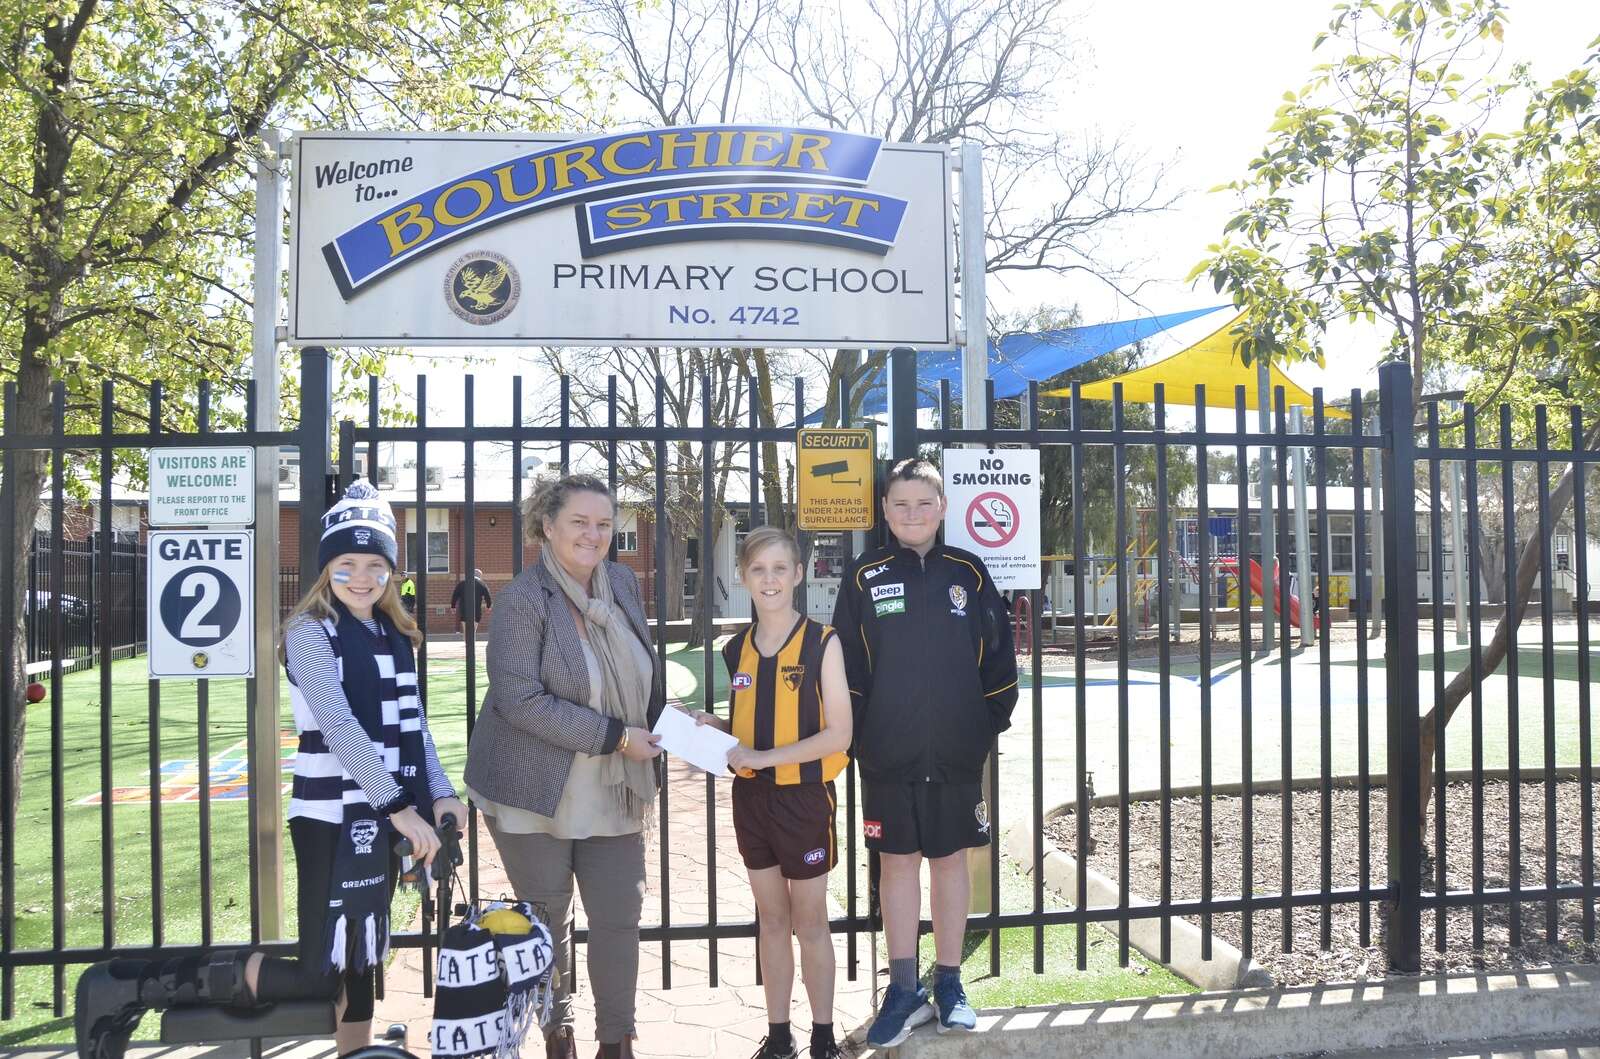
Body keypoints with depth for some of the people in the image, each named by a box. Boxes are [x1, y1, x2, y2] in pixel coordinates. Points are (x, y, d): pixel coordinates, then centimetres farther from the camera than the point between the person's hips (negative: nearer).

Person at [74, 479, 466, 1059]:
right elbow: (338, 725, -21)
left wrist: (439, 794, -5)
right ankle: (128, 987, 2)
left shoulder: (396, 636, 11)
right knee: (319, 976, -6)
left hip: (381, 815, 7)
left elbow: (413, 726, 10)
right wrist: (399, 806, -26)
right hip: (332, 818, -7)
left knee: (361, 957, 15)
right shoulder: (310, 631, -10)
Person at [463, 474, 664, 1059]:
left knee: (619, 916, 6)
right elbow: (519, 699, -22)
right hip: (536, 792, -4)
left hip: (614, 791, 5)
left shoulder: (623, 583, 3)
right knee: (548, 921, 12)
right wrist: (615, 736, -21)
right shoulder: (523, 598, -15)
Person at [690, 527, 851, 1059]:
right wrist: (712, 725, -6)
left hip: (804, 798, -4)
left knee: (810, 922, 9)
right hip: (750, 798, 4)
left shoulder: (822, 642, -13)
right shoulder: (738, 649, 3)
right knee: (772, 920, 15)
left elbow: (838, 734, -16)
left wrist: (762, 757, -21)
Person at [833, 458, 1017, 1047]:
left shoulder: (968, 574, 3)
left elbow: (997, 658, 6)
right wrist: (856, 735, -3)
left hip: (957, 754, 1)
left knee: (951, 860, 10)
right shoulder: (863, 578, 1)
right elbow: (848, 666, 1)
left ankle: (949, 983, 23)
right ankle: (904, 990, 17)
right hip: (887, 756, 0)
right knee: (897, 863, 6)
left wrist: (992, 725, 2)